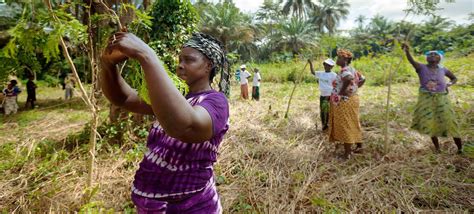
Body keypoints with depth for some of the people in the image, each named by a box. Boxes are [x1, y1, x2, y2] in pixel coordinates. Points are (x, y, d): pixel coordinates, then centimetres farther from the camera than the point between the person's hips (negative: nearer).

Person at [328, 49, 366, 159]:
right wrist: (354, 88, 15)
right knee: (352, 124, 19)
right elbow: (362, 79, 21)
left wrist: (341, 91, -28)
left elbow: (349, 78, -40)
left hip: (344, 102, -10)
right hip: (351, 99, 10)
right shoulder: (351, 69, 11)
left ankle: (347, 152, 7)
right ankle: (359, 146, 32)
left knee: (345, 126, -2)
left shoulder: (344, 70, -18)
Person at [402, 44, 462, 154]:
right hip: (426, 98, -1)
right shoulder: (421, 67, -5)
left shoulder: (442, 69, 4)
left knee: (448, 121, 2)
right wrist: (407, 51, -46)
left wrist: (449, 84, -2)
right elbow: (412, 61, -26)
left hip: (441, 98, 1)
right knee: (430, 122, 3)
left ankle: (460, 148, 18)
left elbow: (454, 78, 21)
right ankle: (437, 147, 20)